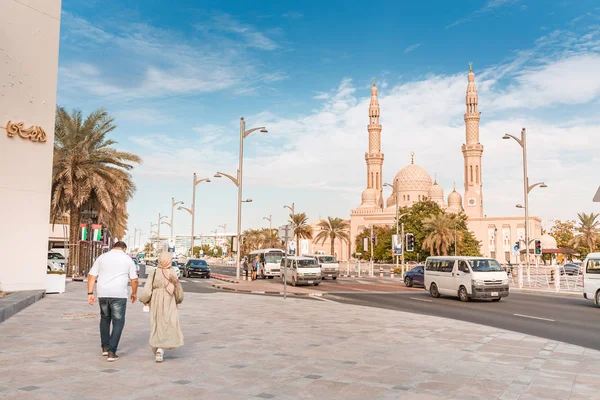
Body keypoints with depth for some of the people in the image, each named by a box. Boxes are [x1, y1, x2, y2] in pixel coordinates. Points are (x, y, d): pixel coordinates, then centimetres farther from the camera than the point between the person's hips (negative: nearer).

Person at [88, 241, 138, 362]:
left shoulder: (101, 257, 9)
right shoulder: (127, 259, 2)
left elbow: (91, 276, 4)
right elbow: (134, 280, 1)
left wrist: (90, 293, 5)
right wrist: (134, 293, 15)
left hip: (102, 294, 3)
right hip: (119, 295, -3)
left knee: (105, 319, 22)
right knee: (118, 322, 4)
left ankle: (105, 348, 28)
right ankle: (111, 352, -4)